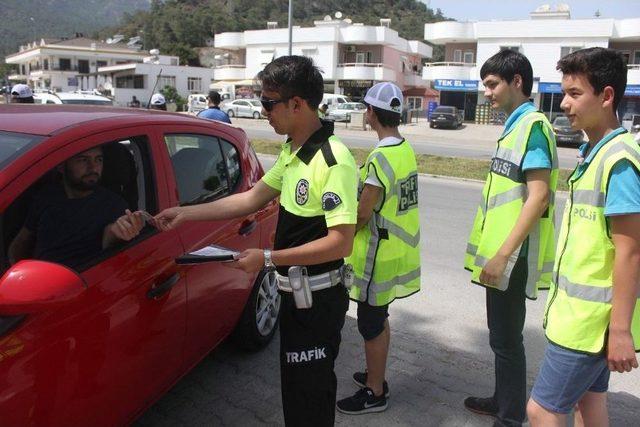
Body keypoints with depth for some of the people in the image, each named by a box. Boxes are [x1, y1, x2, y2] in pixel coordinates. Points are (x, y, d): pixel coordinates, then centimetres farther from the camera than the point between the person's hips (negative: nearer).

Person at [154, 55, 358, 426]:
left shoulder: (333, 161, -24)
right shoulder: (292, 152, 6)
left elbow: (341, 242, -28)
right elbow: (252, 199, 12)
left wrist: (268, 259, -23)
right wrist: (185, 214, 10)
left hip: (319, 299, -9)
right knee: (294, 386, 24)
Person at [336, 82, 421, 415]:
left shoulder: (380, 157, -24)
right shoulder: (406, 149, 6)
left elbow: (362, 214, -20)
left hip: (379, 256, -9)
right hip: (399, 249, 9)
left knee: (371, 325, 5)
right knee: (379, 319, 22)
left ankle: (374, 393, 20)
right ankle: (376, 376, 39)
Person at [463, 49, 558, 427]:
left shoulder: (533, 125, -15)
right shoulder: (515, 126, 14)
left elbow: (538, 197, -22)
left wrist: (502, 254, -23)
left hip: (512, 257, -9)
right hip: (501, 253, 9)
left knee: (506, 338, 2)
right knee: (502, 334, 20)